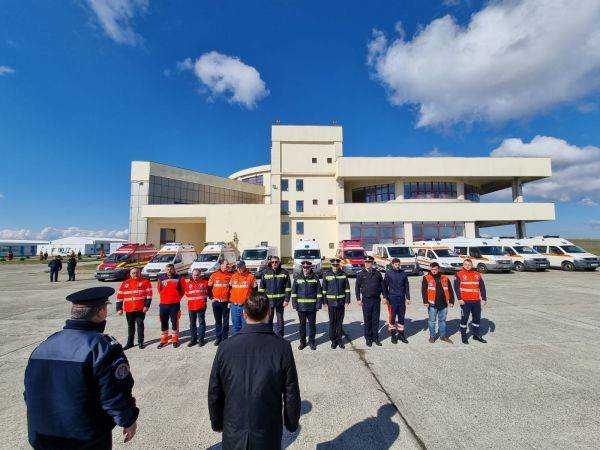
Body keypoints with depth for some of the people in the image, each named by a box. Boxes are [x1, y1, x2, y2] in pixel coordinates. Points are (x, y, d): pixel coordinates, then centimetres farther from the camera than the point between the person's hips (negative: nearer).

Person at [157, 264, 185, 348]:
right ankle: (163, 340, 25)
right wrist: (165, 297, 10)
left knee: (175, 322, 6)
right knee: (163, 323, 11)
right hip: (163, 304, 2)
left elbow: (183, 290, 4)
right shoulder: (161, 278, 2)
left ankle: (175, 340, 19)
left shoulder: (179, 278, -3)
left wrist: (177, 298, 3)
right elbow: (159, 290, 14)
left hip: (175, 304, -2)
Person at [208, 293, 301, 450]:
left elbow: (214, 393, -4)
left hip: (233, 434, 1)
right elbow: (291, 394, -11)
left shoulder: (225, 347, -16)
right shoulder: (282, 347, -20)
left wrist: (216, 423, 13)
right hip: (268, 436, -1)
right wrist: (292, 423, 6)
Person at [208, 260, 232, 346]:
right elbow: (209, 287, 6)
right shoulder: (214, 275, 0)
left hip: (226, 302, -1)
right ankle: (218, 337, 25)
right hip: (216, 302, 1)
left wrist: (230, 300, -5)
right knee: (218, 321, 13)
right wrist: (211, 297, -1)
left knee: (225, 321, 7)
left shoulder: (230, 275, -2)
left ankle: (225, 338, 18)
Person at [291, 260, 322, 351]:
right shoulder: (298, 278, 1)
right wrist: (294, 304, -2)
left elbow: (319, 292, 1)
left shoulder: (315, 278, -1)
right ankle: (302, 342, 27)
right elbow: (294, 292, 3)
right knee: (302, 325, 12)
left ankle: (311, 341, 26)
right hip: (301, 306, 1)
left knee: (312, 324, 9)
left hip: (312, 306, -1)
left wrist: (319, 304, -4)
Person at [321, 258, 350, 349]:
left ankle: (339, 339, 25)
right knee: (332, 322, 5)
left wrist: (347, 301, -1)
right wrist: (325, 302, -2)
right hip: (331, 302, -1)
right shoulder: (326, 274, -3)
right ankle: (333, 340, 19)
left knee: (340, 321, 10)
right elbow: (324, 289, 0)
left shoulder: (343, 274, 1)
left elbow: (347, 288, 4)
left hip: (341, 302, 1)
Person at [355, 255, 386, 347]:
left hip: (376, 300, 2)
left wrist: (385, 296, 5)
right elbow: (357, 287, 1)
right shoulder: (360, 274, -1)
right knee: (367, 321, 5)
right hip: (366, 300, -2)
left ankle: (375, 338, 22)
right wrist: (358, 299, -4)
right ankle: (368, 339, 17)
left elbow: (382, 285, 9)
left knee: (376, 320, 9)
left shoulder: (377, 273, 4)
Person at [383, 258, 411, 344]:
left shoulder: (403, 273, 6)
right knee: (392, 317, 2)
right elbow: (385, 286, -2)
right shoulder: (388, 273, -3)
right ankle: (393, 335, 14)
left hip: (402, 298, 3)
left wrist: (408, 298, 7)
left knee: (401, 317, 10)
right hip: (392, 298, -3)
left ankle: (401, 334, 22)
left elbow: (407, 286, 11)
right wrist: (385, 298, -6)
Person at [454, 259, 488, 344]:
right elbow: (456, 287, -8)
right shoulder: (459, 274, -3)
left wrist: (484, 298, 6)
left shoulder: (477, 274, 11)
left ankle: (476, 335, 33)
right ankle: (463, 336, 14)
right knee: (464, 319, 1)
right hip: (465, 301, -5)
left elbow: (482, 287, 12)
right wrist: (459, 298, -14)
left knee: (477, 318, 15)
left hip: (476, 301, 5)